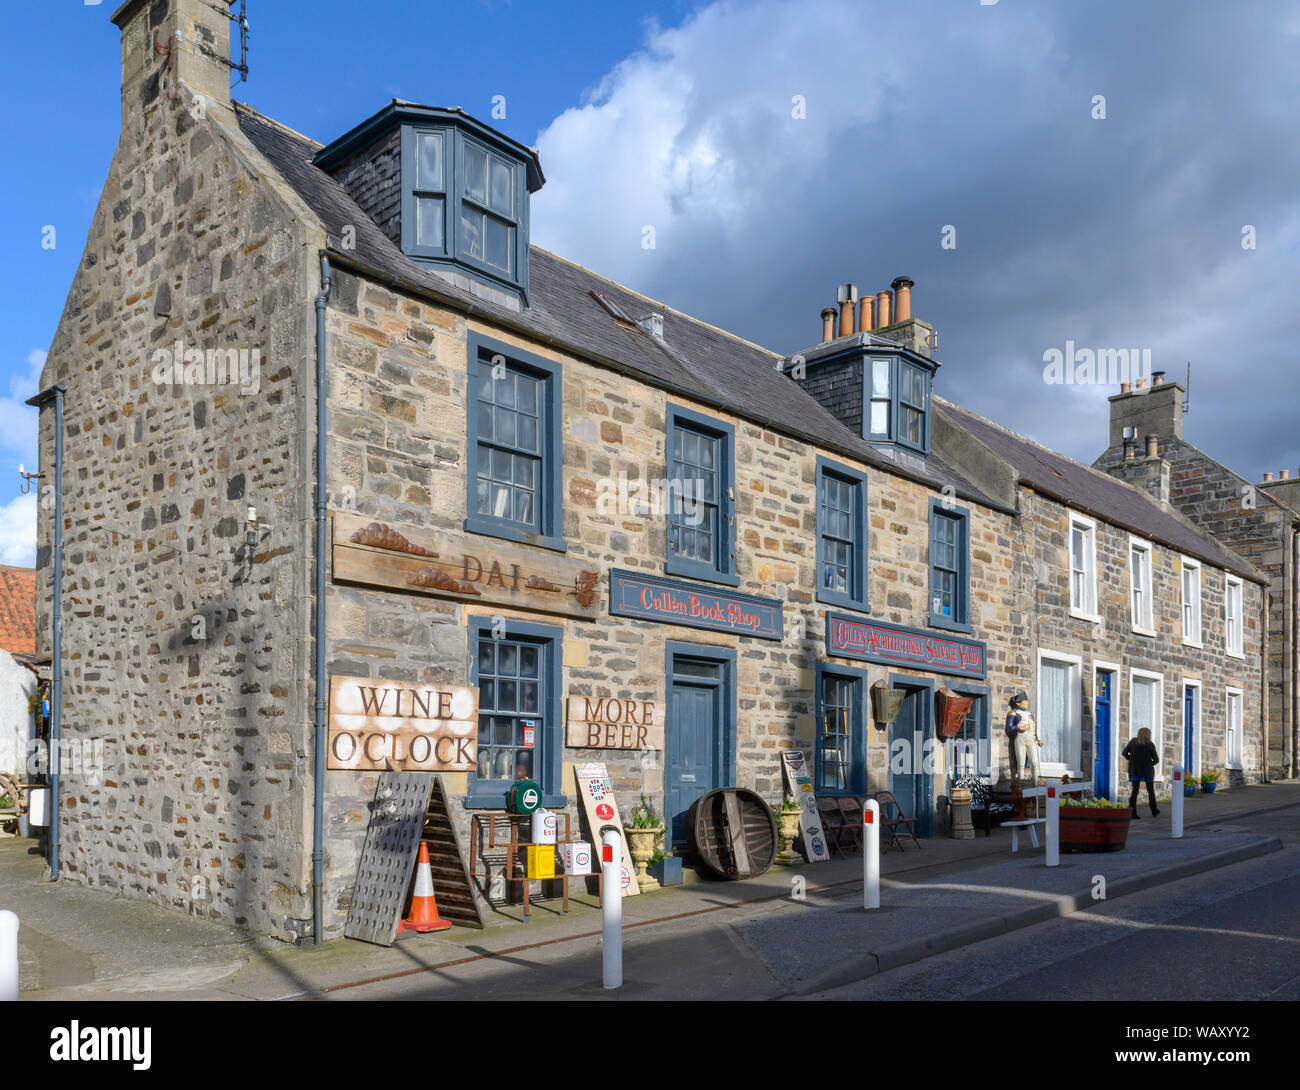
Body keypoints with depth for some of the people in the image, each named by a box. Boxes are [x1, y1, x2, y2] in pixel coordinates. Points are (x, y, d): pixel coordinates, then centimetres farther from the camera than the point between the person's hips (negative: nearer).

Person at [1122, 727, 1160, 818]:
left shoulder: (1133, 742, 1)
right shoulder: (1150, 744, -6)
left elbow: (1124, 753, 3)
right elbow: (1156, 759, -2)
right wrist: (1150, 764, 14)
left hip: (1134, 770, 2)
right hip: (1147, 771, -1)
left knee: (1135, 791, 1)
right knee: (1151, 791, 15)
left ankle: (1132, 811, -13)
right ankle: (1154, 811, 25)